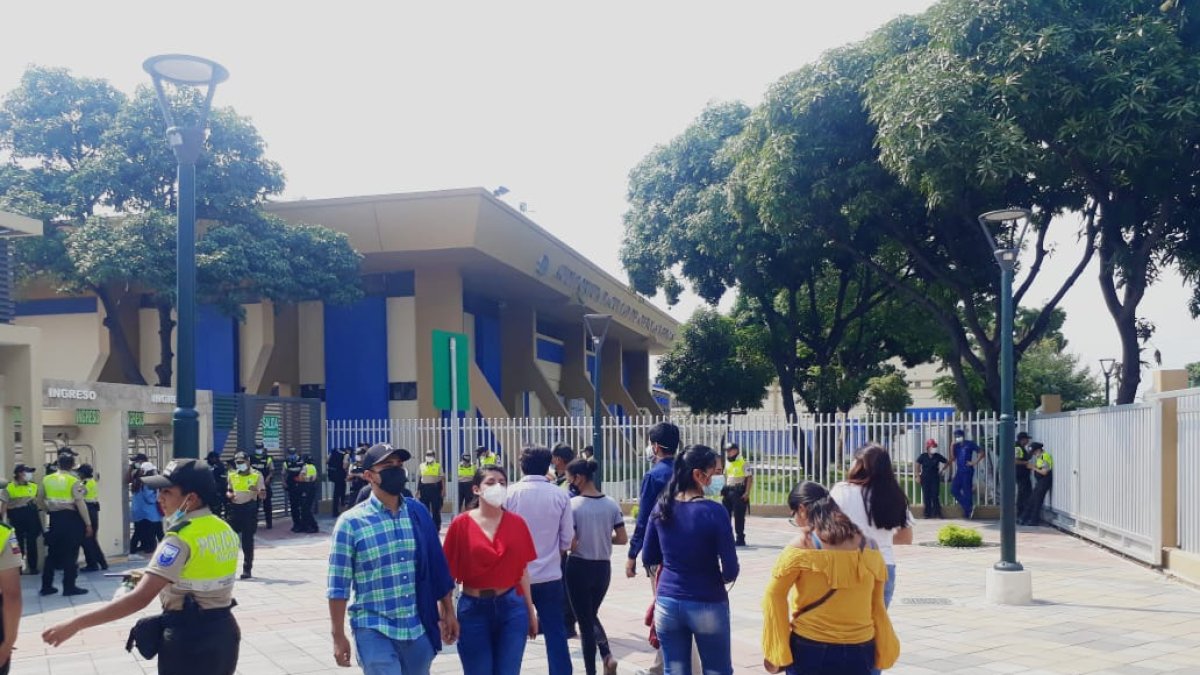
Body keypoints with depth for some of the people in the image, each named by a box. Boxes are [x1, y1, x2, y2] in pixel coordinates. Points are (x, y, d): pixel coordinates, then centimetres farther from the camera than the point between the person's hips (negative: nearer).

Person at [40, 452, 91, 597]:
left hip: (54, 519, 5)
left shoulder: (46, 479, 5)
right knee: (70, 554, 1)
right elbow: (80, 503, -15)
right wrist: (88, 523, -11)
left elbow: (41, 500, 13)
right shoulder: (74, 480, -11)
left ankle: (46, 586, 17)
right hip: (71, 518, -5)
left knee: (52, 553, 14)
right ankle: (69, 587, 2)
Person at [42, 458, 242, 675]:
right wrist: (159, 576, 17)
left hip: (190, 640, -7)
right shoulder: (225, 530, 5)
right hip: (223, 631, 7)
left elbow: (141, 598, -26)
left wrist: (76, 623, -27)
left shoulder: (181, 538, -19)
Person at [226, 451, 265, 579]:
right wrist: (230, 495, -2)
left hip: (249, 509, -3)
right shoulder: (232, 476, 12)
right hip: (234, 508, 3)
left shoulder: (257, 475, 0)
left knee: (247, 540, 1)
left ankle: (247, 569, 9)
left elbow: (263, 495, -3)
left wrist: (257, 491, -26)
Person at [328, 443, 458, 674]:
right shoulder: (351, 522, -8)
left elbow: (437, 567, 11)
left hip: (419, 628, 4)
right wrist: (339, 636, -7)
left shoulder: (418, 512, 4)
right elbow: (339, 586, -6)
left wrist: (448, 612, 13)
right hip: (375, 630, -4)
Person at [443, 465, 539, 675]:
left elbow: (523, 570, 8)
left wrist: (531, 610, 10)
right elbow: (449, 573, -2)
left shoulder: (517, 523, 1)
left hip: (512, 607, 2)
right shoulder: (461, 524, -6)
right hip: (474, 609, -1)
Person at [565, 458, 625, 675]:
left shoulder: (573, 504, -15)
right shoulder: (611, 504, 0)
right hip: (603, 568, 5)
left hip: (579, 568, -5)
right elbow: (623, 539, 1)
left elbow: (570, 544, -18)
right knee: (592, 614, 24)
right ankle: (607, 655, 1)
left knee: (584, 620, 8)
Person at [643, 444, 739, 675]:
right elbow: (731, 571, -14)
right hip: (707, 606, -4)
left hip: (668, 604, 4)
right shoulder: (714, 511, -16)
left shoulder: (662, 507, -2)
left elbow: (648, 558, 9)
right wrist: (723, 578, 7)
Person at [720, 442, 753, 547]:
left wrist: (747, 493, -18)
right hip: (728, 491, 8)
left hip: (739, 492, -8)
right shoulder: (727, 463, 14)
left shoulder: (743, 463, -10)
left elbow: (749, 478, -12)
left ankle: (740, 539, 3)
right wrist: (724, 491, 17)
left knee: (739, 516, -4)